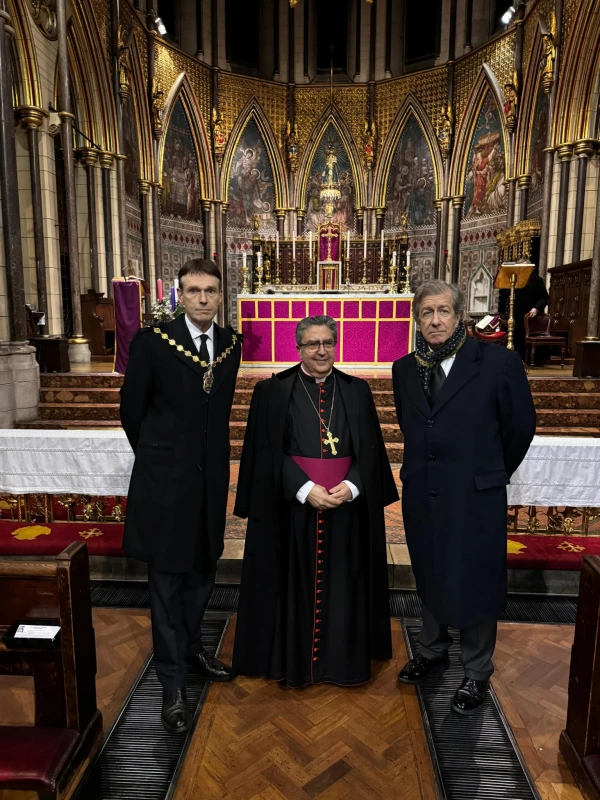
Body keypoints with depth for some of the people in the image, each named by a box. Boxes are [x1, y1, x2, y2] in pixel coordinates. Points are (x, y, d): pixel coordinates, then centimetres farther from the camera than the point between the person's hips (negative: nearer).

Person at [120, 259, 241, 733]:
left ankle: (191, 647, 43)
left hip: (211, 479, 5)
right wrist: (158, 457, 8)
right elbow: (132, 410, -2)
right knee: (167, 581, 7)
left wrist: (211, 457, 14)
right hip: (166, 481, -4)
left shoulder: (231, 345, 3)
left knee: (202, 572, 19)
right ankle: (173, 683, 22)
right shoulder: (152, 342, -11)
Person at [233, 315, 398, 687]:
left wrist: (351, 486, -13)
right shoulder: (272, 391, -2)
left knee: (342, 585, 12)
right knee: (295, 585, 9)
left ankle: (344, 659, 31)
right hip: (291, 506, -2)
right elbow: (267, 453, -6)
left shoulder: (357, 391, 5)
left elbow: (370, 449, 4)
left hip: (347, 507, 2)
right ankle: (292, 659, 29)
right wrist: (305, 489, -17)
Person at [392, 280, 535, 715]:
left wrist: (491, 475, 8)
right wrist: (428, 468, 14)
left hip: (475, 499, -4)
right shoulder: (405, 369, 1)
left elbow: (520, 427, -2)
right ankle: (433, 651, 44)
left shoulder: (498, 362, -12)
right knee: (430, 579, 20)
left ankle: (477, 673, 33)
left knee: (475, 586, 9)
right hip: (421, 497, 5)